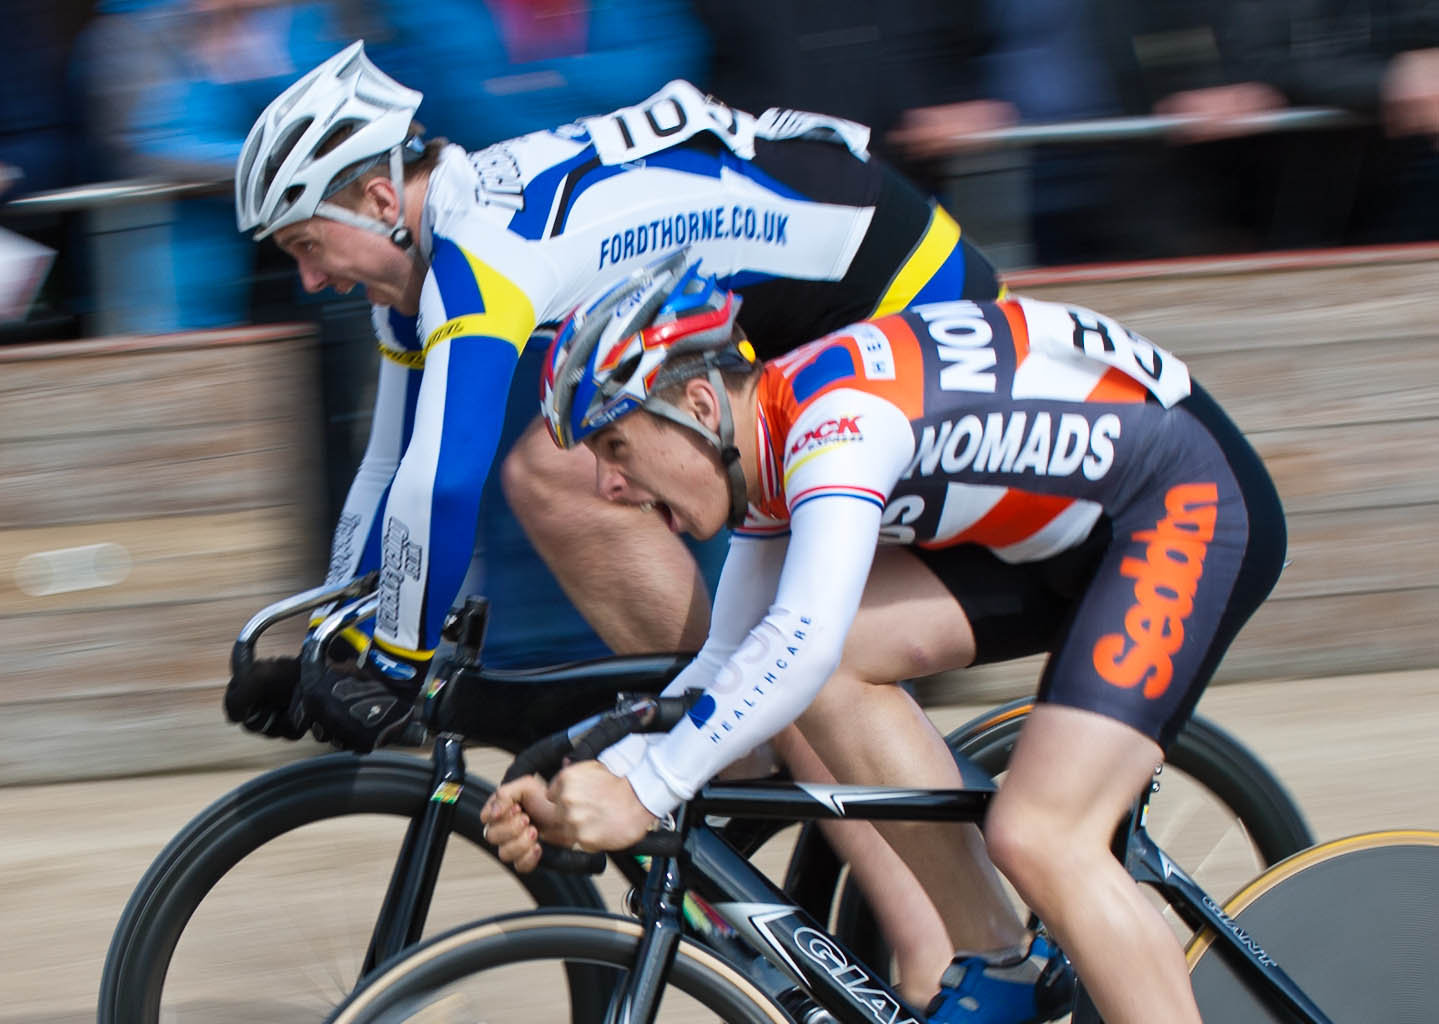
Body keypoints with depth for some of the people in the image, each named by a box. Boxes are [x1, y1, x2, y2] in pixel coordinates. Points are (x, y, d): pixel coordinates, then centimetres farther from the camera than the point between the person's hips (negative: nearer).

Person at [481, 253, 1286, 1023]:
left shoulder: (837, 413, -26)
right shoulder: (769, 453, 2)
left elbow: (802, 644, -38)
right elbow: (731, 666, 9)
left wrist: (642, 792, -34)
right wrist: (580, 789, -4)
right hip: (1071, 529, 9)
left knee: (1038, 839, -22)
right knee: (830, 667, -7)